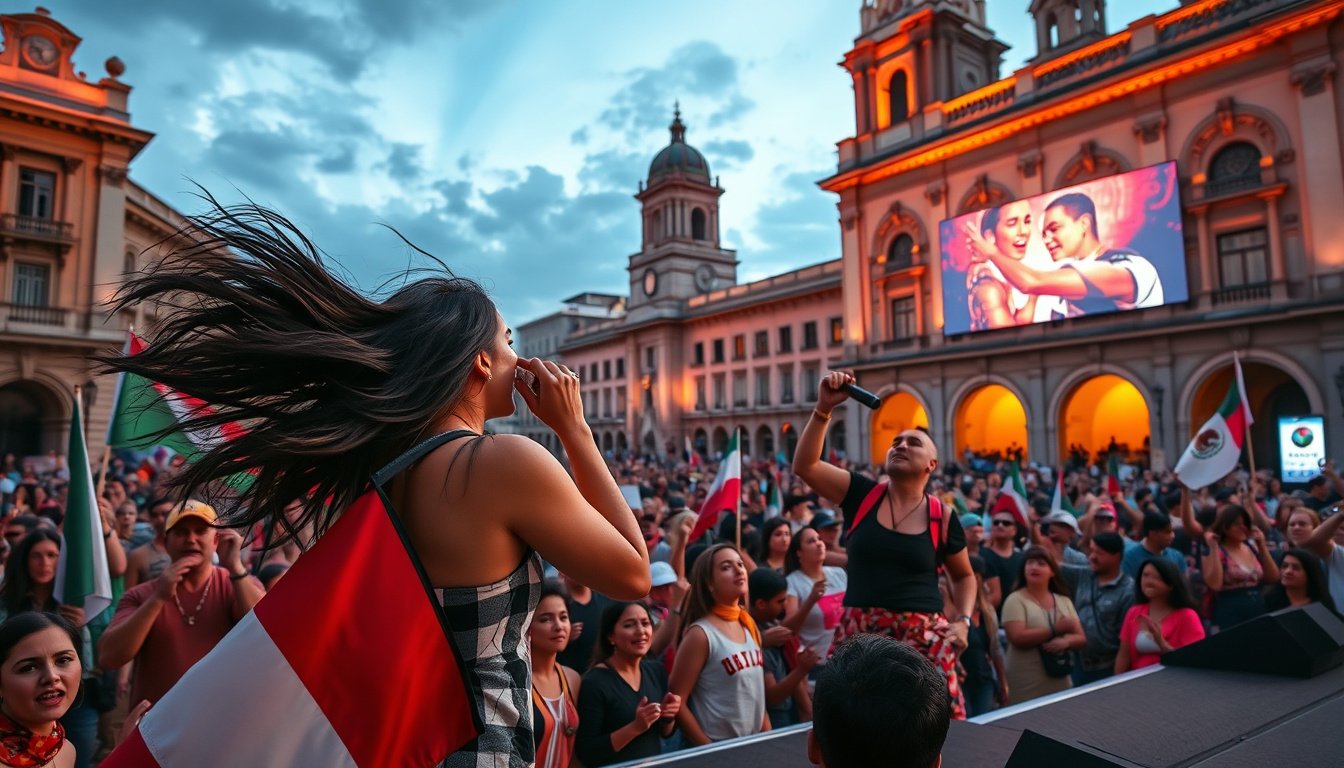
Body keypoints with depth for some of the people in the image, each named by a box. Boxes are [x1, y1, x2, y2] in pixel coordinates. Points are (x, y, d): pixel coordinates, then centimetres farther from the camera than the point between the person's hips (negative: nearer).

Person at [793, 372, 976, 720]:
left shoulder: (942, 518, 4)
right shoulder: (862, 495, 4)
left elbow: (964, 577, 18)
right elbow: (804, 466, -6)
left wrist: (963, 620, 2)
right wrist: (824, 409, -13)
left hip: (923, 636, 0)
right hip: (859, 632, 1)